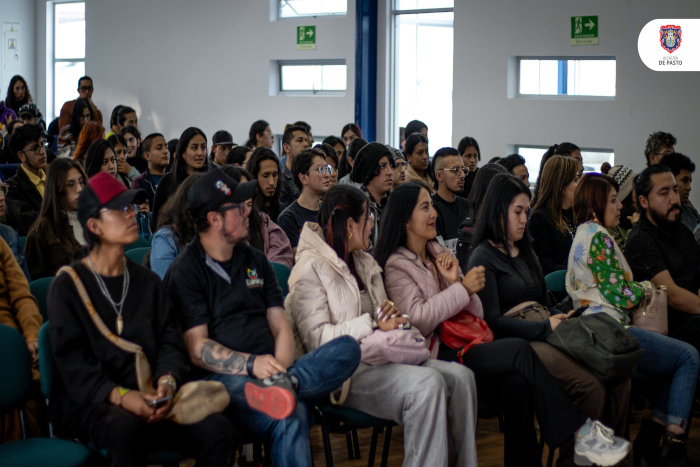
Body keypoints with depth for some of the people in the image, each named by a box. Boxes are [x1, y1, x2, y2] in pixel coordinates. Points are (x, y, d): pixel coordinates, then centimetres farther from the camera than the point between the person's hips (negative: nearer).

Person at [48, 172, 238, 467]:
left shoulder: (147, 282, 18)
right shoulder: (67, 286, 3)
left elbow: (170, 341, 11)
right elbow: (72, 362, -7)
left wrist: (167, 381, -12)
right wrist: (120, 396, -23)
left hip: (149, 398, 4)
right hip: (87, 401, -4)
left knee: (220, 431, -21)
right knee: (125, 428, -39)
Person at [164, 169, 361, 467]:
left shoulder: (255, 260, 22)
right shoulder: (184, 273, 3)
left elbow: (281, 327, 16)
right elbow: (197, 349, -7)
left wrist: (281, 368, -7)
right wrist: (251, 364, -23)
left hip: (270, 369, 6)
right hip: (225, 378, -6)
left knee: (348, 349, -24)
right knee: (289, 419, -40)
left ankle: (283, 384, -39)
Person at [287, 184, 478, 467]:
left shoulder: (363, 263, 22)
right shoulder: (310, 268, -5)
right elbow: (316, 338, -15)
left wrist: (391, 319, 1)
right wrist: (372, 324, -16)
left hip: (376, 356, 8)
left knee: (460, 377, -15)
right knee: (427, 383, -31)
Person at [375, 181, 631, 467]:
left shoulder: (438, 253, 21)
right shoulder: (396, 266, 0)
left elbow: (476, 314, 15)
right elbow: (418, 320, -17)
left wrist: (455, 281, -2)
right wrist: (462, 289, -15)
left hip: (460, 349, 7)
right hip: (433, 357, -7)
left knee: (517, 384, -25)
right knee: (520, 351, -25)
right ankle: (576, 432, -22)